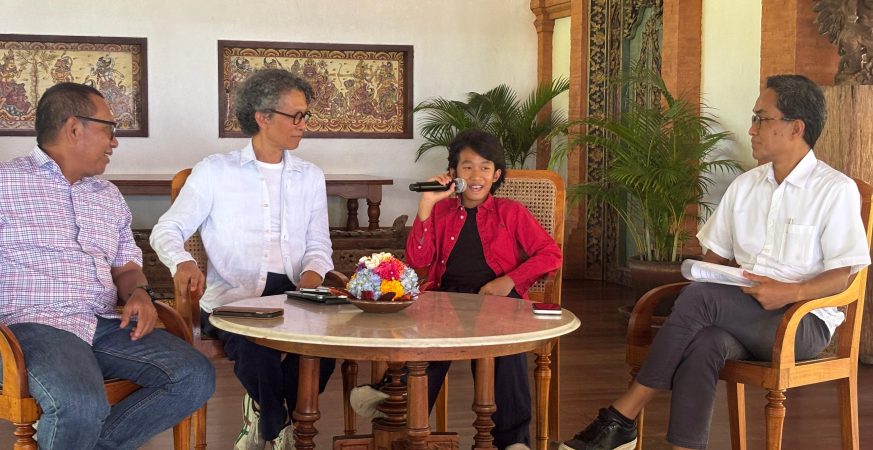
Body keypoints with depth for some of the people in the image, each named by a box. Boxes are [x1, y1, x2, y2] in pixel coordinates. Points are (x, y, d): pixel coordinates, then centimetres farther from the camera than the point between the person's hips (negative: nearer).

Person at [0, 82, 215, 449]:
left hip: (107, 325, 6)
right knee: (81, 405, -36)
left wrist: (138, 293, 0)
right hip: (35, 324, -6)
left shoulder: (110, 196, 22)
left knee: (196, 378, -15)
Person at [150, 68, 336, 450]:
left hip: (292, 295, 3)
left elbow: (318, 245, 15)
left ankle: (264, 415, 0)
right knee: (257, 348, -35)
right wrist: (182, 262, -19)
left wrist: (313, 272, -9)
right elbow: (166, 230, 4)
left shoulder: (310, 177, 18)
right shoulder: (214, 171, 7)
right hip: (232, 297, -3)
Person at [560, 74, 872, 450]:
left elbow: (842, 275, -8)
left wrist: (791, 292, -24)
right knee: (704, 342, -33)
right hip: (743, 315, 5)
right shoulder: (744, 186, 15)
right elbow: (715, 254, 18)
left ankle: (622, 416, -26)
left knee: (700, 296, -30)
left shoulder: (837, 190, -3)